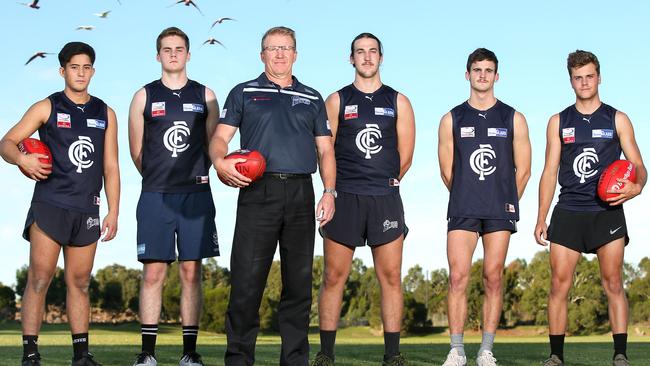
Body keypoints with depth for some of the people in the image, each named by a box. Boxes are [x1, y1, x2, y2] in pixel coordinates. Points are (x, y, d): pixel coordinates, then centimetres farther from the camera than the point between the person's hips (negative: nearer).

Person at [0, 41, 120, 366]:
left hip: (86, 210, 4)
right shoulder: (47, 108, 4)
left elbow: (111, 167, 13)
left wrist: (113, 212, 6)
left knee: (79, 282, 7)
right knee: (40, 278, -9)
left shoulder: (105, 114, 13)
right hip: (50, 203, -3)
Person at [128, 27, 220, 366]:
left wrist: (195, 175, 13)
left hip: (196, 195, 1)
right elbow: (137, 151, 12)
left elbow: (214, 146, 13)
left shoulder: (205, 96, 10)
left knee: (191, 273, 1)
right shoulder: (144, 96, 8)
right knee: (153, 273, -2)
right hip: (154, 197, 0)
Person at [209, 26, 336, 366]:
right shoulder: (243, 93, 12)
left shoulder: (312, 99, 19)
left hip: (300, 194, 3)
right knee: (246, 280, -7)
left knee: (299, 281, 5)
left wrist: (329, 191, 2)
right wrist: (220, 161, -17)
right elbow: (220, 137, 6)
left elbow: (324, 149, 16)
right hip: (258, 193, -3)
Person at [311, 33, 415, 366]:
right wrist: (335, 189, 4)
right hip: (343, 198, -1)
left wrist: (385, 184, 8)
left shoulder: (398, 102, 11)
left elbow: (406, 153, 9)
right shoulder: (336, 101, 8)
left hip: (386, 198, 1)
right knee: (333, 277, -2)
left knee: (391, 278, 0)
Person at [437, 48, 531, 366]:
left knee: (493, 278, 0)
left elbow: (522, 170, 10)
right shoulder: (452, 120, 8)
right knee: (458, 277, -8)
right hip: (462, 211, 0)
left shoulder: (513, 119, 8)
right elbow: (447, 170, 10)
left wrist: (505, 203, 11)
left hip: (500, 211, 0)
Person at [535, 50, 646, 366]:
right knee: (559, 284, -4)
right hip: (568, 212, 1)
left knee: (613, 283, -4)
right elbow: (550, 172, 10)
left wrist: (636, 186, -18)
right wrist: (541, 219, 4)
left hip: (607, 210, -1)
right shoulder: (559, 122, 11)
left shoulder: (617, 120, 8)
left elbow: (638, 166, 6)